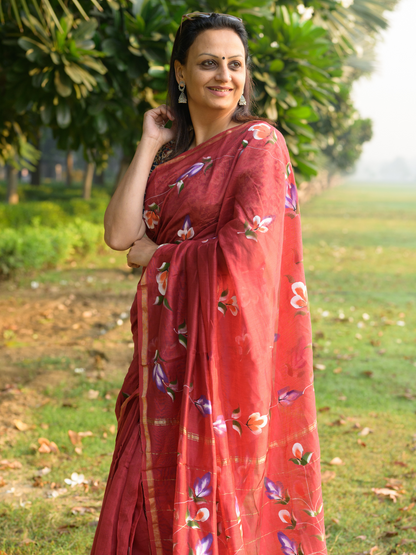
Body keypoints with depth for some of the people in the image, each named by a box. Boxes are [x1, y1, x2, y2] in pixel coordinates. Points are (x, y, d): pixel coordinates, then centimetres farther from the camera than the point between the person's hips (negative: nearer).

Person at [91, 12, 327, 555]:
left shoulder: (259, 143, -6)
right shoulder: (167, 156, 12)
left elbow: (244, 249, -19)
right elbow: (119, 235, -3)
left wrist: (157, 256, -7)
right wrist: (150, 143, 0)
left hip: (229, 341, -6)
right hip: (170, 343, 6)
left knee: (217, 483, 2)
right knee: (156, 483, 10)